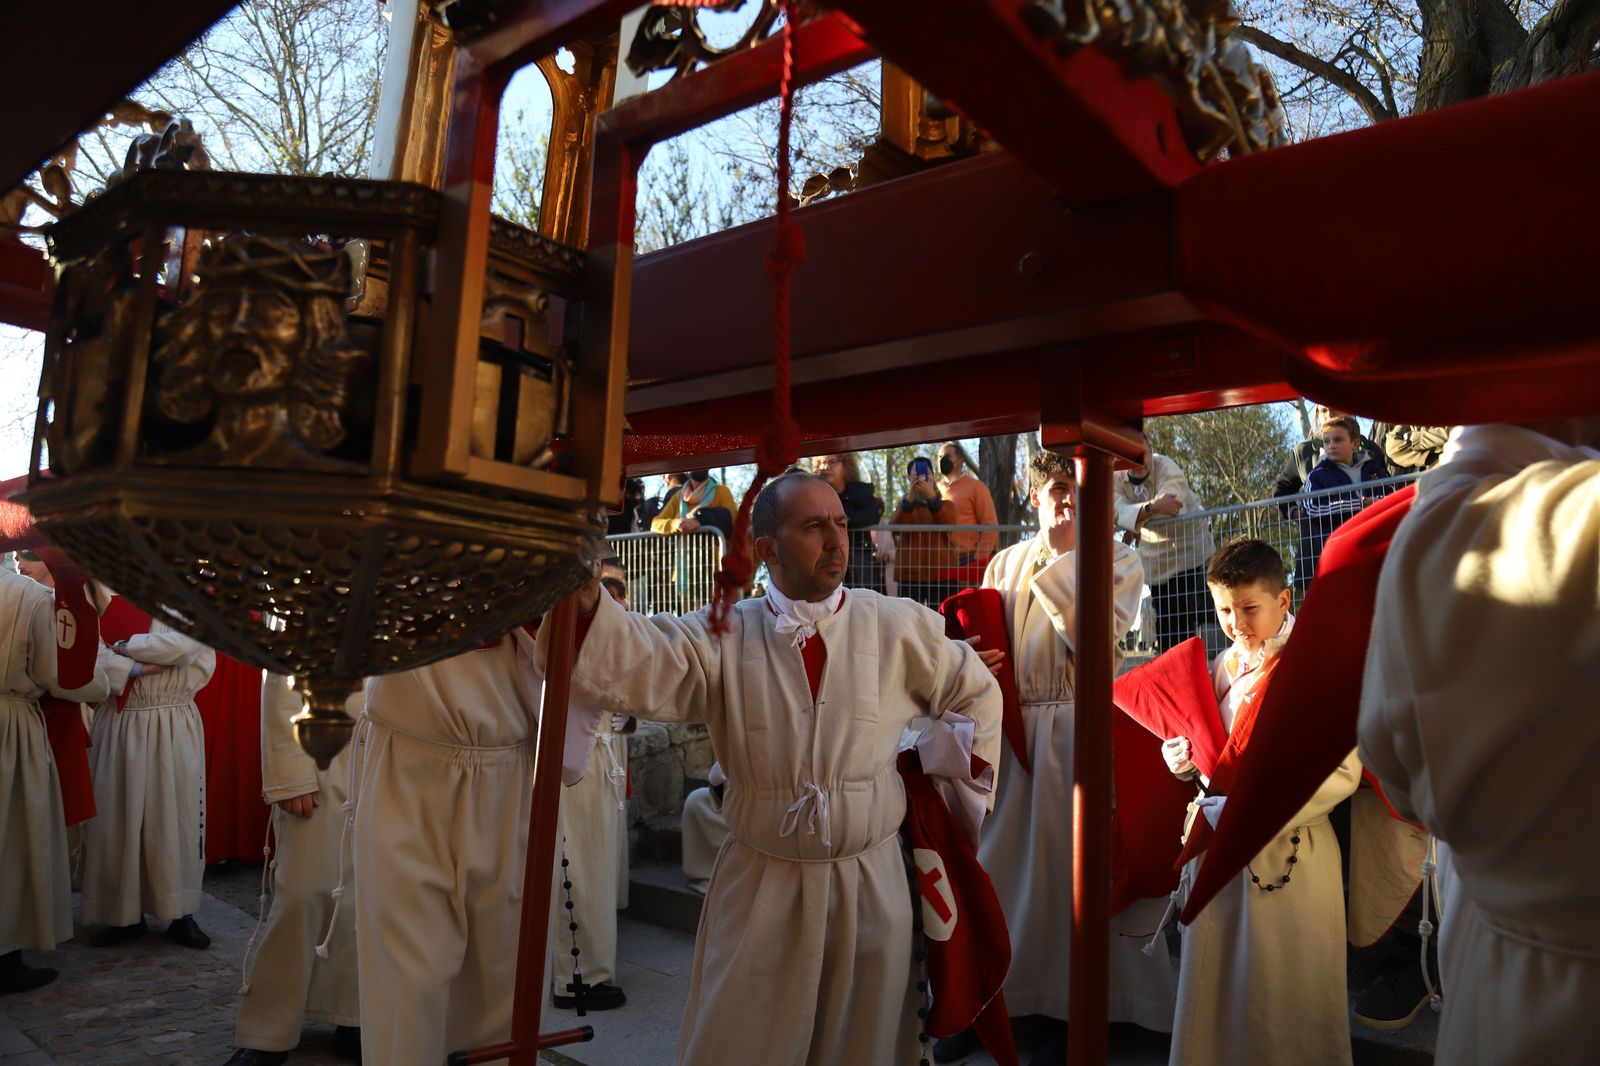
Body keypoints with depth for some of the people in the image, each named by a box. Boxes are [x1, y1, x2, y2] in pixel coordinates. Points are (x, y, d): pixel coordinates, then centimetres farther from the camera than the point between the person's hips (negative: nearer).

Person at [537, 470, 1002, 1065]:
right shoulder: (724, 636, -5)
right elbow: (634, 667, -19)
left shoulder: (899, 627, -3)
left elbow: (975, 692, 11)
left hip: (871, 887, 1)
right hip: (759, 888, 0)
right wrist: (583, 599, -36)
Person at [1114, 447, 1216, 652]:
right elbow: (1118, 512, -29)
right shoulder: (1116, 478, -9)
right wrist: (1151, 507, -46)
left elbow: (1174, 507, -35)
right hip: (1156, 562, 4)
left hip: (1192, 553, -4)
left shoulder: (1166, 468, -18)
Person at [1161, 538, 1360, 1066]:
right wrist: (1185, 756, -6)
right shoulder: (1224, 668, 7)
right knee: (1218, 983, 14)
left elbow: (1341, 772, -16)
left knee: (1283, 989, 8)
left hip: (1290, 852, -5)